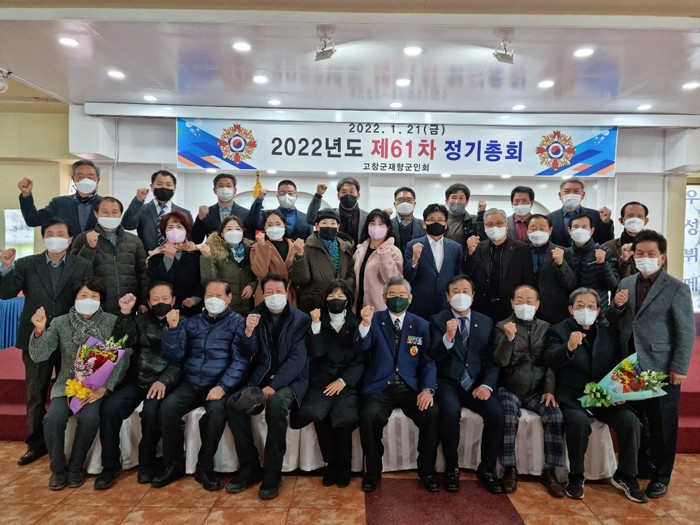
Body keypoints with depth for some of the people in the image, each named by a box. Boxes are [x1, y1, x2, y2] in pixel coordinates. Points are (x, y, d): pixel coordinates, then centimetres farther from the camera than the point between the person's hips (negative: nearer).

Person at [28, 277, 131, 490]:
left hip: (97, 386, -2)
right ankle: (58, 468, 2)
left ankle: (75, 467, -2)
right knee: (53, 418, -25)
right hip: (67, 385, 2)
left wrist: (104, 387, -18)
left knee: (90, 418, -29)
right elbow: (38, 356, -6)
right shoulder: (60, 323, 2)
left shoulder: (112, 322, -4)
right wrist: (39, 331, -24)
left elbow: (123, 358, -8)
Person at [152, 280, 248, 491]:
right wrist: (172, 328, -6)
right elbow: (175, 356, 7)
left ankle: (205, 468, -10)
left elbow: (239, 360, -6)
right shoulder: (191, 323, 15)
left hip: (220, 385, -3)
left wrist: (223, 386, -20)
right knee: (167, 407, -23)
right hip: (190, 384, 4)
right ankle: (174, 464, -2)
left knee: (217, 410, -32)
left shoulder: (237, 323, 3)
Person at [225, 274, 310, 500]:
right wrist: (248, 332, -20)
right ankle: (250, 466, -6)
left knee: (276, 404, -34)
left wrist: (274, 386, -21)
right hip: (260, 377, 4)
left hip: (290, 379, -3)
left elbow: (297, 358, -10)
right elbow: (249, 354, 2)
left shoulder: (300, 319, -1)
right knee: (234, 403, -23)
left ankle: (272, 473, -17)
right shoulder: (256, 316, 9)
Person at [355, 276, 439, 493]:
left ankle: (427, 471, 0)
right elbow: (361, 347, -11)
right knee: (369, 415, -28)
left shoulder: (421, 325, 9)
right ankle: (373, 471, -3)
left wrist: (427, 389, -12)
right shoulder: (375, 320, 5)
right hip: (380, 387, -1)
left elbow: (427, 361, 5)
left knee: (432, 414, -24)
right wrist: (365, 323, -30)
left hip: (411, 387, 1)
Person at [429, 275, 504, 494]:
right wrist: (448, 337, -29)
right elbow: (434, 357, -10)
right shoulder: (438, 320, 1)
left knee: (496, 412, -23)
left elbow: (492, 360, 7)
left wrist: (487, 385, -11)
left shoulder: (486, 322, 10)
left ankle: (487, 468, 0)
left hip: (476, 384, 3)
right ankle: (451, 468, -9)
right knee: (450, 411, -32)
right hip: (448, 383, -2)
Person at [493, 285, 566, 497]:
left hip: (538, 390, 2)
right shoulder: (502, 326, 1)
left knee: (556, 416, -24)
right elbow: (500, 362, -8)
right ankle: (510, 469, -12)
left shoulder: (545, 327, 9)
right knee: (508, 418, -30)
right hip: (510, 389, -2)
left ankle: (549, 471, -9)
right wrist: (508, 338, -25)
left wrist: (549, 389, -8)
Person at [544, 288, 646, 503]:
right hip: (572, 396, -4)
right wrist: (568, 347, -37)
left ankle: (625, 476, 6)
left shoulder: (609, 334, 13)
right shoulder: (558, 331, 0)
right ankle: (576, 477, -8)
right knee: (579, 422, -31)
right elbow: (549, 360, -17)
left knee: (631, 421, -19)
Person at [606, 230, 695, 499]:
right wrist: (616, 306, -9)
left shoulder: (677, 288, -6)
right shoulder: (625, 283, 8)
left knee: (662, 425, 9)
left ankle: (661, 476, 25)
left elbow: (686, 332, -8)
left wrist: (679, 368, -12)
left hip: (661, 369, -4)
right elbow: (614, 323, 12)